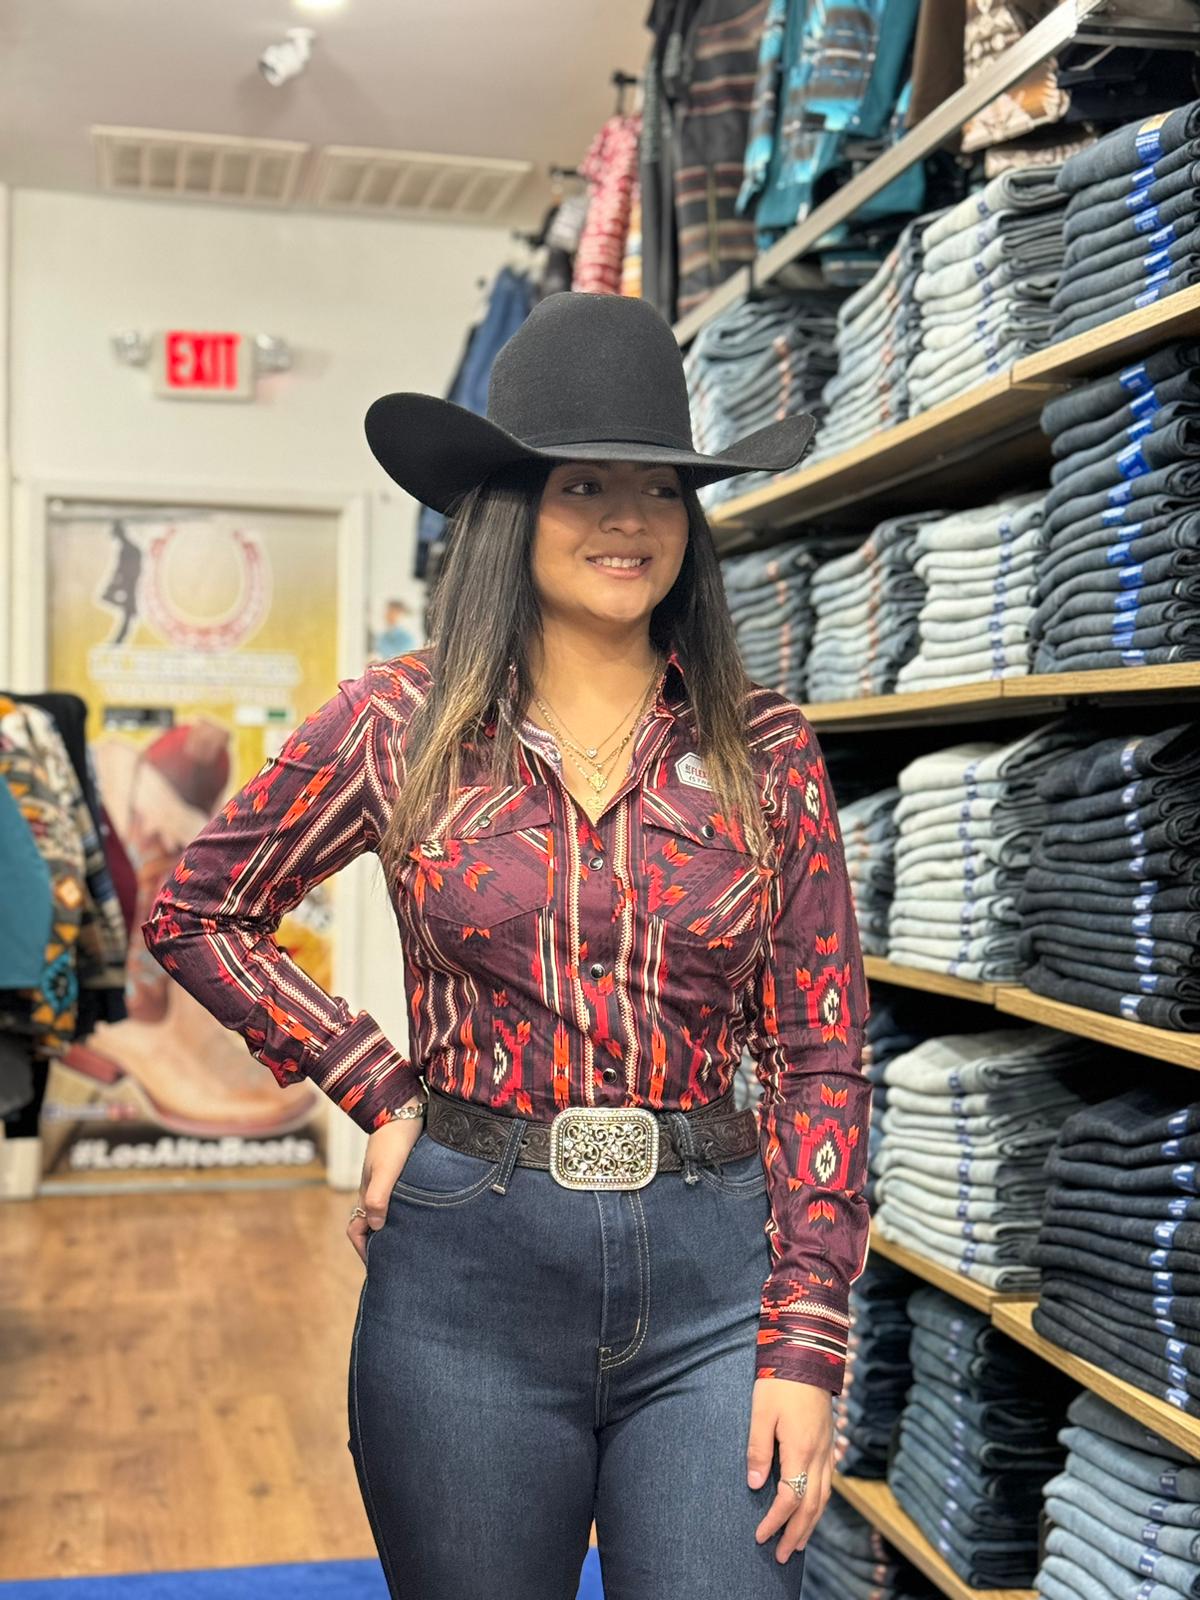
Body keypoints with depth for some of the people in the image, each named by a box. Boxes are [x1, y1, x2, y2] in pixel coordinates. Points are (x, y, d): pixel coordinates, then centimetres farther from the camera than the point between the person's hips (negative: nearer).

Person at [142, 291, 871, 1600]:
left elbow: (817, 1055, 1)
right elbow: (194, 914, 10)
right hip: (467, 1267, 0)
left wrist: (806, 1338, -4)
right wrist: (377, 1092, 1)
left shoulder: (762, 747, 1)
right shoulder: (403, 725, -1)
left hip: (709, 1268, 0)